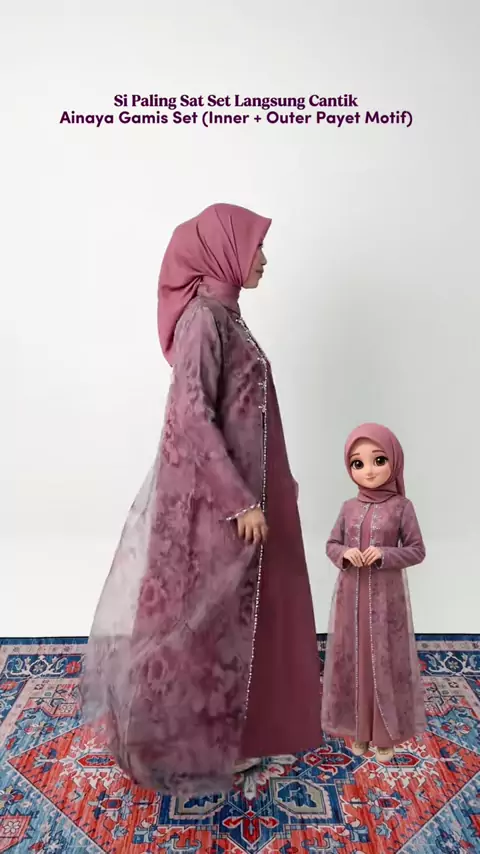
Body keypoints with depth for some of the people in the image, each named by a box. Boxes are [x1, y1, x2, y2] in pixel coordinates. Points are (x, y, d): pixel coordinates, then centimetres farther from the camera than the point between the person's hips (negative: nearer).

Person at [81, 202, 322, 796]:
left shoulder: (224, 315, 12)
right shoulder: (204, 317, -17)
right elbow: (193, 417, -24)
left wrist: (272, 483, 22)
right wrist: (239, 500, -23)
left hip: (236, 487, 10)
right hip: (215, 496, -10)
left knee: (237, 616, 21)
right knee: (211, 619, 5)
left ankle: (229, 731, 41)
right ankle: (199, 748, 26)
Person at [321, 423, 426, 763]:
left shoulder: (402, 506, -8)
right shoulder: (349, 507, 2)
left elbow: (417, 551, -5)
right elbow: (331, 544, 9)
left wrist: (384, 554, -20)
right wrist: (345, 554, -13)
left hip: (386, 596, -3)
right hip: (352, 595, 3)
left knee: (386, 661, 6)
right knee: (353, 659, 11)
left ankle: (386, 733, 25)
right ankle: (359, 729, 28)